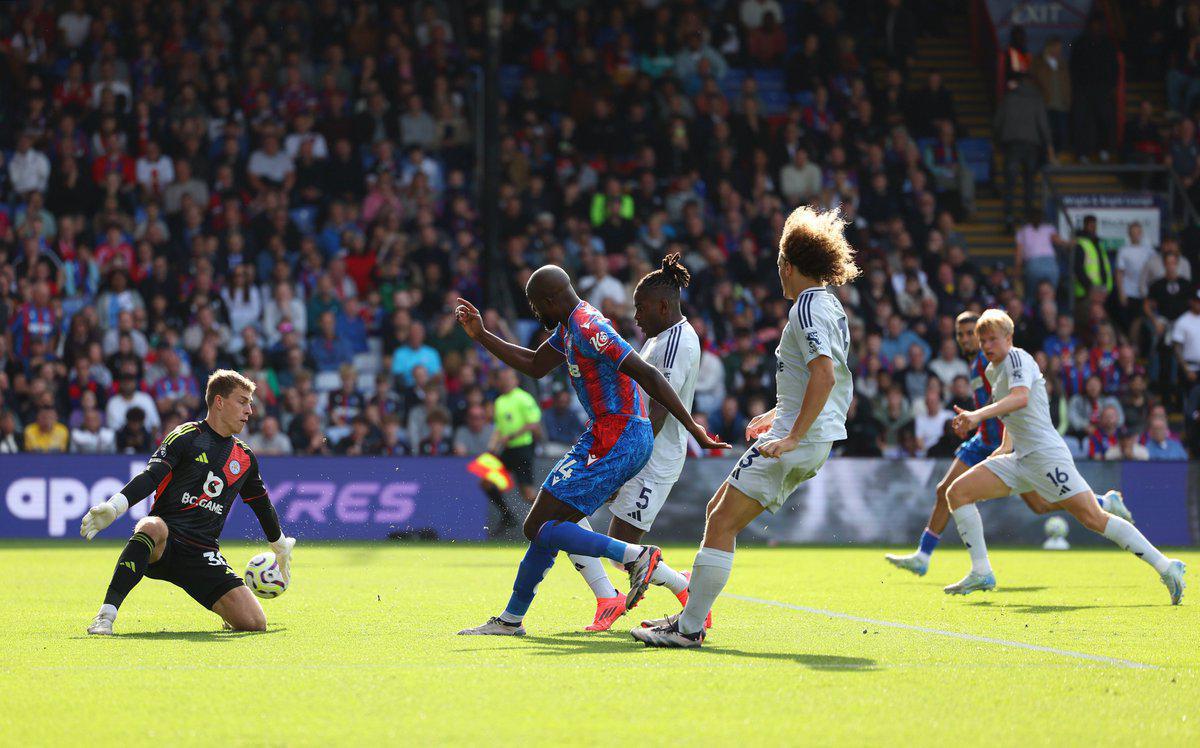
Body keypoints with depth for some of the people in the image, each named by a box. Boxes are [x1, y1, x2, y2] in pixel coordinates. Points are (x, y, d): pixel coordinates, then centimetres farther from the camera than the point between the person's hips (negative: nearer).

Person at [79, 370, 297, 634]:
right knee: (152, 527, -43)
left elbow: (262, 505, 34)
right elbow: (150, 477, -13)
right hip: (163, 543, -5)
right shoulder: (187, 437, 0)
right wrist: (112, 507, -30)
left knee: (254, 622, -13)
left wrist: (281, 546, 47)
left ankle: (226, 612, 26)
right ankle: (106, 615, -42)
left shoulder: (245, 458, 17)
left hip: (202, 553, 5)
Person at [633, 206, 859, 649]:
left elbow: (825, 376, -27)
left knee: (722, 523, -12)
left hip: (799, 442, -10)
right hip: (811, 437, 10)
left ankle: (688, 629, -13)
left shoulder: (808, 308, -14)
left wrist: (793, 436, -27)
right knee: (718, 510, 16)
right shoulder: (830, 307, 17)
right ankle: (693, 615, 19)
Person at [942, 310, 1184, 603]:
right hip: (1019, 458, 9)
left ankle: (1166, 567, -11)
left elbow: (1021, 397, -29)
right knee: (957, 492, -1)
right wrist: (1006, 447, 26)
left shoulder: (1016, 358, -8)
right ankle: (981, 573, -1)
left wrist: (979, 415, -39)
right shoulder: (993, 370, 19)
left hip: (1046, 453, -9)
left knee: (1093, 518, -15)